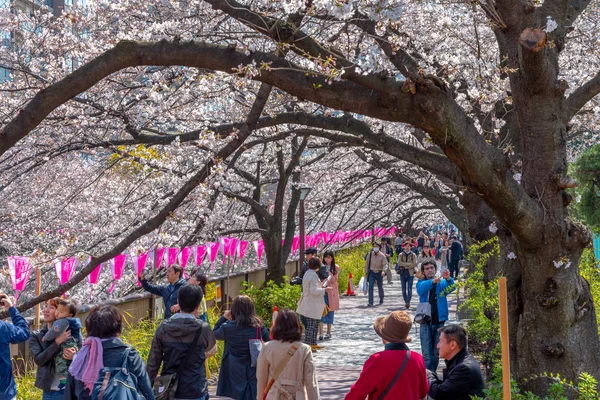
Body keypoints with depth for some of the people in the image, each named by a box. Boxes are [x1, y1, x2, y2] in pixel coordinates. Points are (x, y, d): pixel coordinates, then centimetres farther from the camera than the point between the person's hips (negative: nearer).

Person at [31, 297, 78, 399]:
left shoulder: (69, 332, 0)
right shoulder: (36, 337, 3)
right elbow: (38, 360, -12)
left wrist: (75, 355, -22)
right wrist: (57, 342, -22)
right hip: (49, 391, 1)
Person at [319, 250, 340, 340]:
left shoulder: (336, 267, 2)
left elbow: (334, 280, -6)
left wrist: (330, 274, -21)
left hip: (331, 292, 1)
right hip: (322, 291, -1)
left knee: (330, 312, 7)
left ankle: (328, 332, 18)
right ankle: (320, 333, -13)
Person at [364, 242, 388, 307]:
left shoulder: (382, 256, -8)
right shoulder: (370, 254, -2)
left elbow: (385, 264, -11)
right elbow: (367, 264, 7)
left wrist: (383, 271, -30)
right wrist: (366, 272, 8)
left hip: (379, 273, 0)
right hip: (371, 273, 0)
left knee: (380, 287, 14)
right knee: (370, 287, -11)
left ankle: (381, 300, 36)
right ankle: (370, 302, -14)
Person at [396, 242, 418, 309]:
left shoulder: (413, 255, 6)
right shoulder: (401, 255, 8)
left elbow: (414, 264, -7)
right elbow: (399, 263, -7)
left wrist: (404, 266, -12)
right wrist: (409, 264, -12)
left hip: (410, 274, -2)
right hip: (403, 274, 2)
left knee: (409, 289, -11)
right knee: (404, 289, 5)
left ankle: (408, 302, -16)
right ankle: (406, 302, 15)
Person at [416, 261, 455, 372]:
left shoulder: (442, 283, 5)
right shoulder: (421, 283, 4)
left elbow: (451, 288, -17)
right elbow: (421, 289, -20)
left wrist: (448, 279, -41)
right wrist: (433, 281, -40)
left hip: (439, 322, 1)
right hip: (426, 323, -1)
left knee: (436, 353, 9)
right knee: (426, 354, -8)